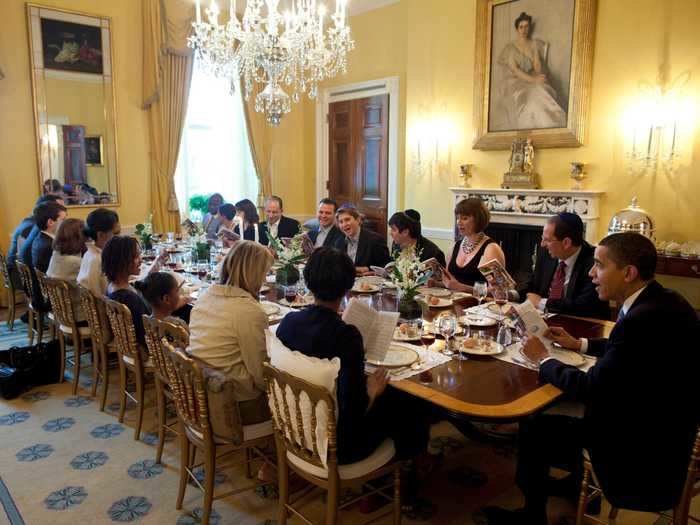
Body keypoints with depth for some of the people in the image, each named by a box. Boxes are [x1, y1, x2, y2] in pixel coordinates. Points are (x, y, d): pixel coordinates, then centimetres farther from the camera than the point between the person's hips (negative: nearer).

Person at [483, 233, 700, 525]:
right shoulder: (661, 301, -1)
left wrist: (543, 359, -10)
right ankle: (578, 483, 38)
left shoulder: (644, 319, -30)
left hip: (645, 443, -9)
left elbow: (592, 388, -24)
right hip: (661, 419, 9)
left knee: (534, 428, -2)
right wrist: (579, 345, 14)